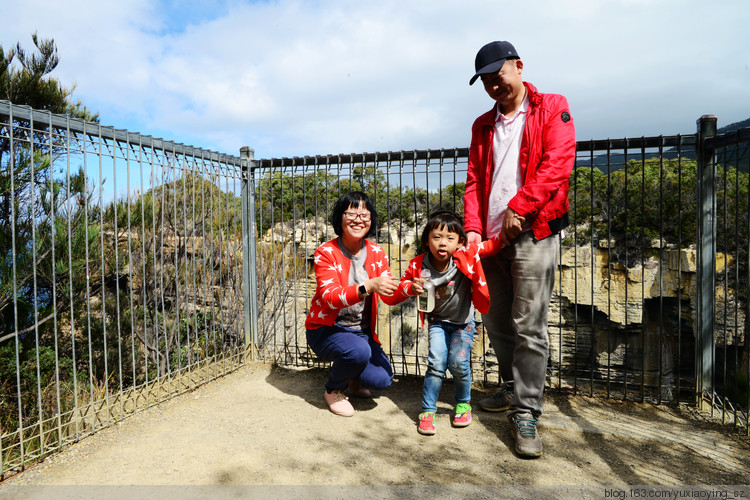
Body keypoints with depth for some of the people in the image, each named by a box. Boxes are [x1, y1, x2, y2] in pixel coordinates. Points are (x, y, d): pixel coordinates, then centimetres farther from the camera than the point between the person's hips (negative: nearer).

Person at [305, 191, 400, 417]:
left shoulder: (376, 253, -2)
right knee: (358, 351, -33)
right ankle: (333, 390, 2)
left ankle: (354, 380, 26)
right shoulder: (326, 252, -16)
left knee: (382, 378, -13)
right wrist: (367, 287, -45)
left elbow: (389, 296, -10)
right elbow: (330, 298, -29)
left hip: (362, 330, 5)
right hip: (326, 329, -4)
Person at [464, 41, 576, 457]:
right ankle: (514, 389, 31)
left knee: (529, 327, -6)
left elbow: (558, 165, -9)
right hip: (492, 237, 6)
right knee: (496, 322, 12)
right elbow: (474, 180, 12)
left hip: (533, 233, -5)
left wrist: (518, 208, -16)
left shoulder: (552, 109, 5)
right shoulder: (483, 126, 19)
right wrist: (473, 227, -2)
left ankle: (526, 413, 6)